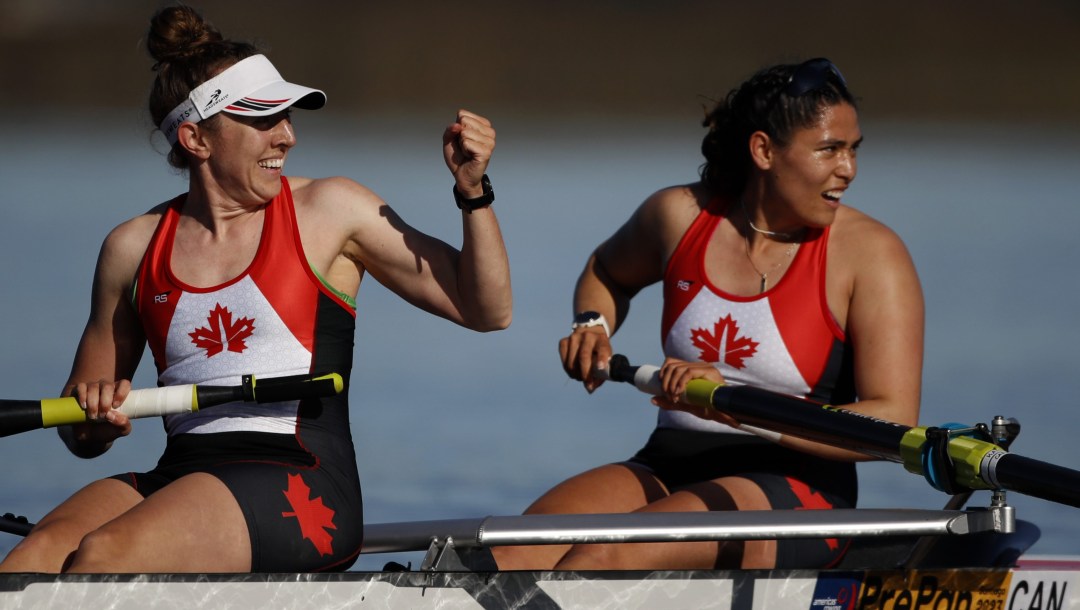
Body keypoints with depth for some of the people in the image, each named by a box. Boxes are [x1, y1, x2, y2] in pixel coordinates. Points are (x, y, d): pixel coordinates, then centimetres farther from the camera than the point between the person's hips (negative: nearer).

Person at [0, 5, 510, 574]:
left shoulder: (329, 211, 8)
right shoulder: (135, 247, 14)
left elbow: (486, 309, 10)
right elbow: (80, 435, 22)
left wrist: (473, 192, -4)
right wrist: (97, 418, -2)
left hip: (302, 491, -3)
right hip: (176, 478, 3)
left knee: (101, 557, -33)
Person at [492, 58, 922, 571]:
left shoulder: (869, 254, -5)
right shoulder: (680, 215, 7)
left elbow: (894, 422, -16)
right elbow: (608, 270, 33)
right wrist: (592, 325, 9)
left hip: (795, 498, -4)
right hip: (667, 470, 4)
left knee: (603, 557, -33)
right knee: (510, 558, -25)